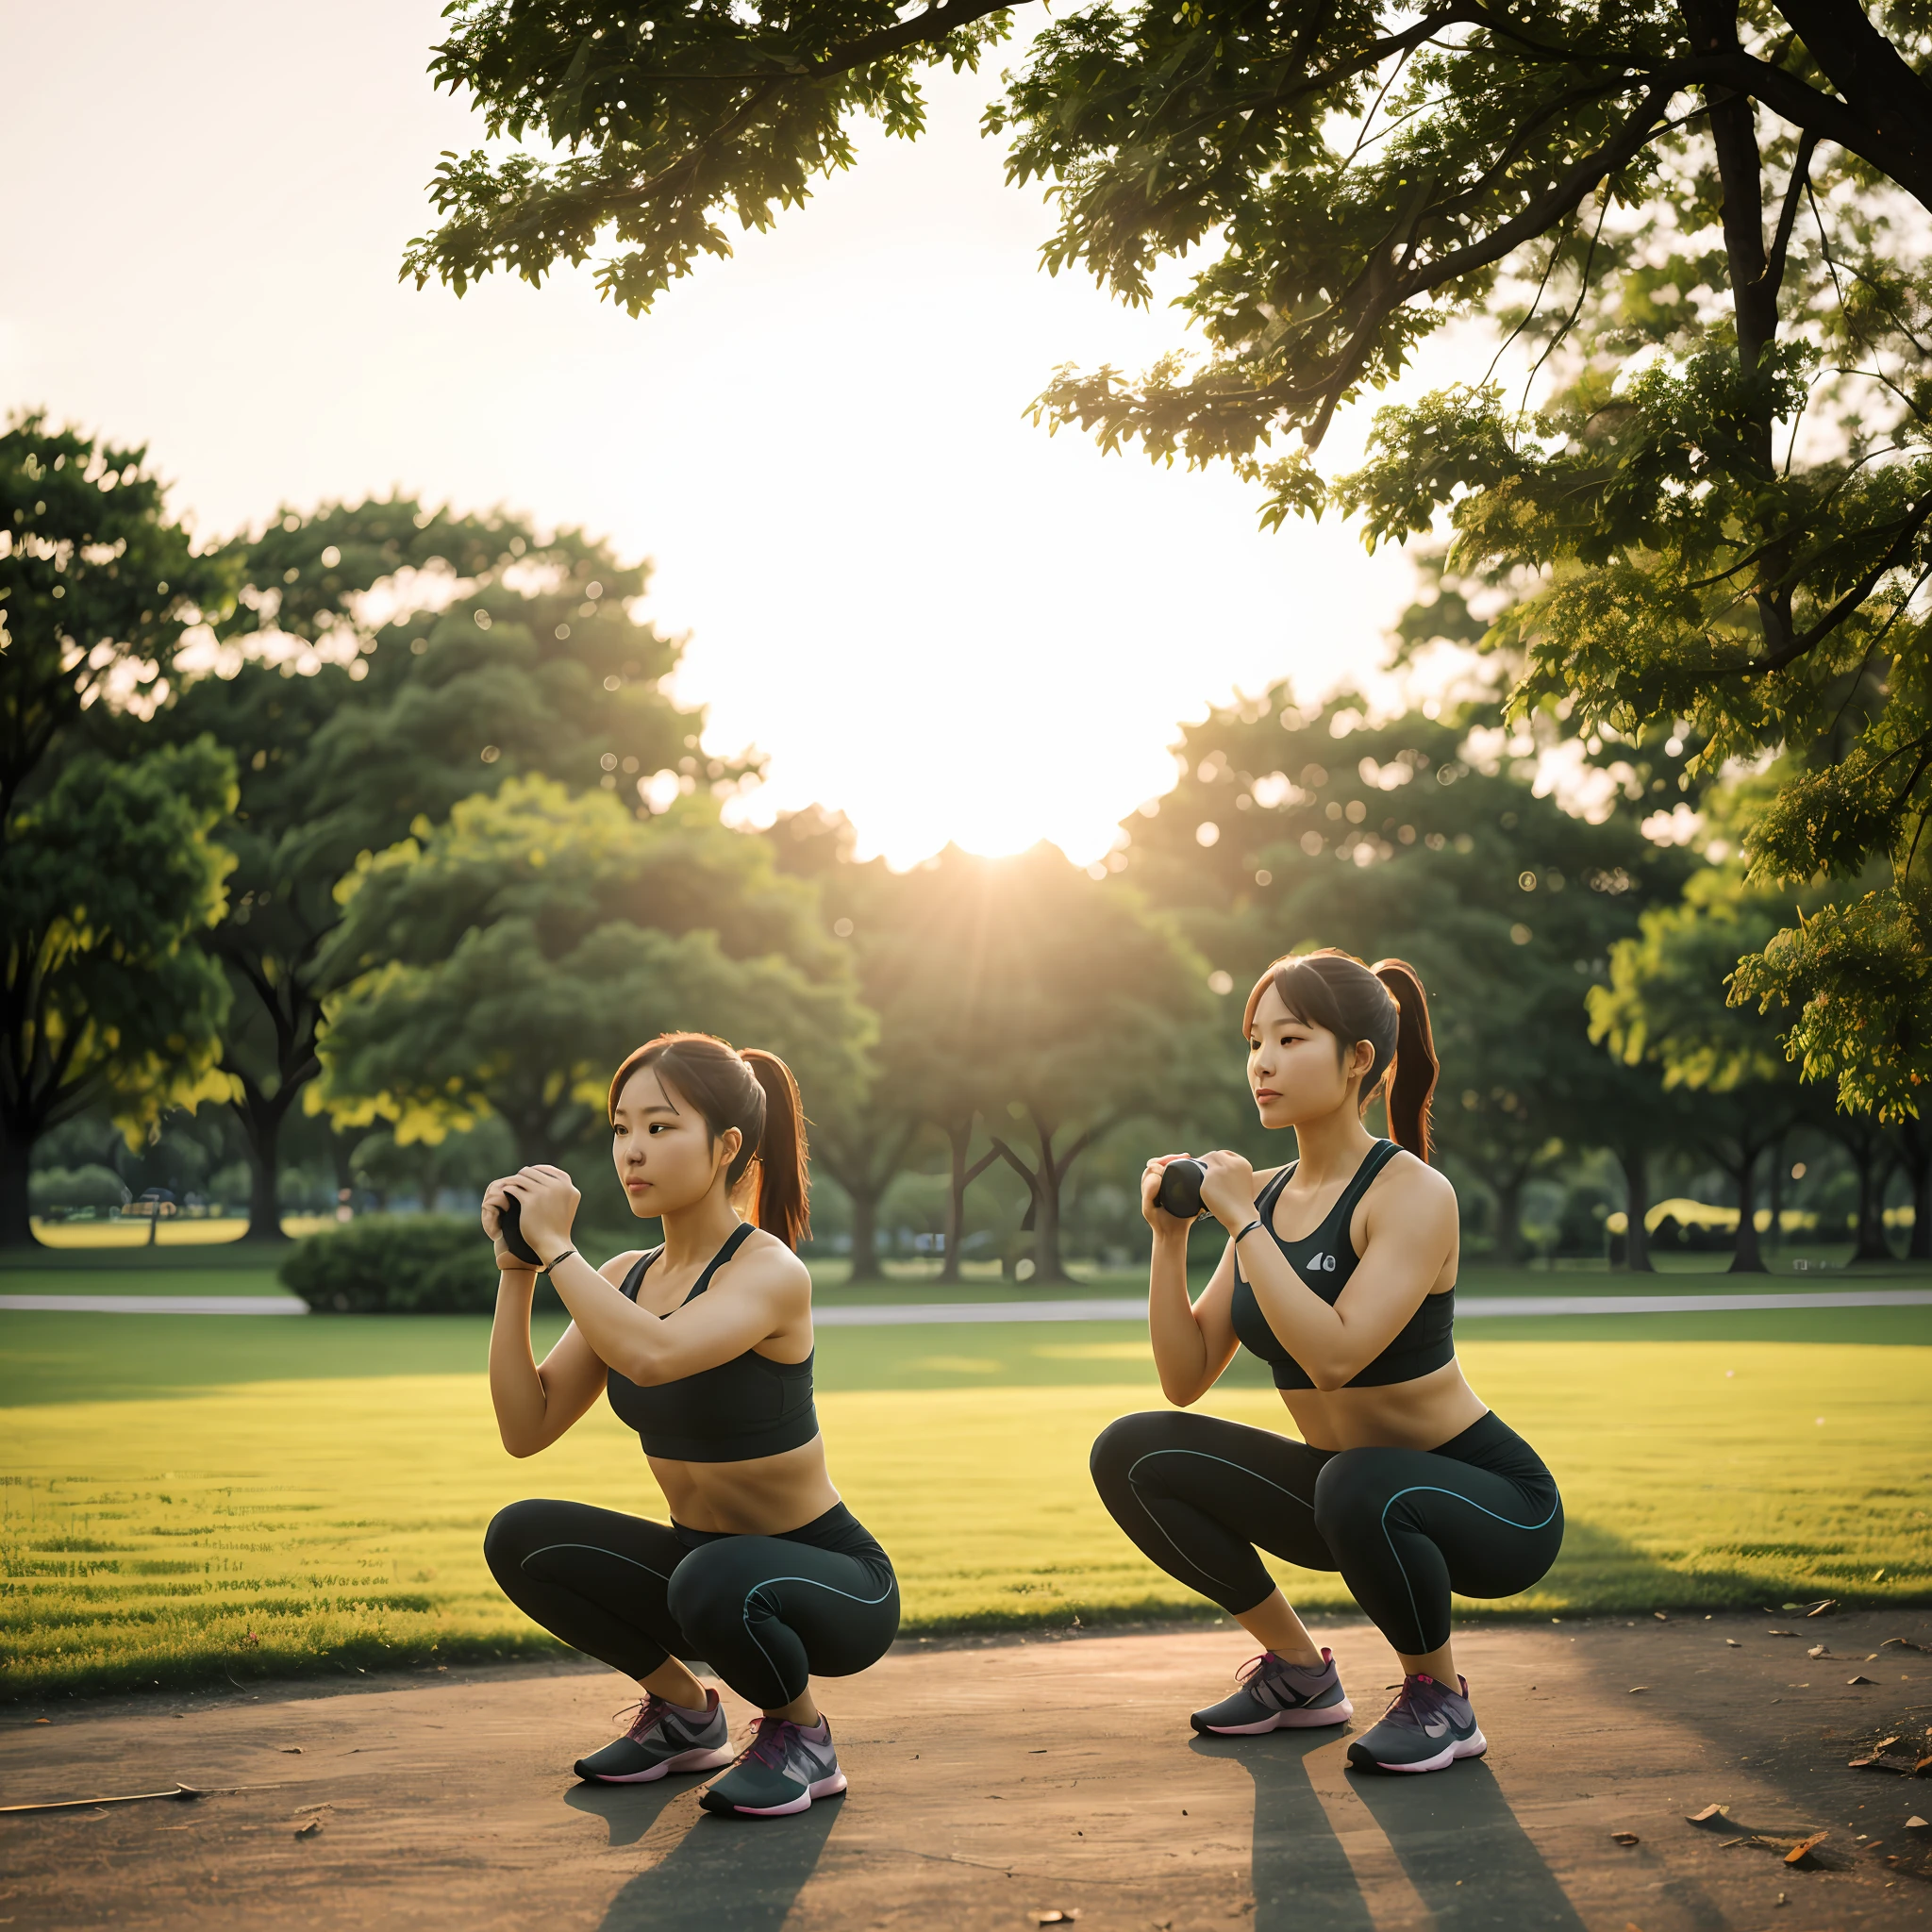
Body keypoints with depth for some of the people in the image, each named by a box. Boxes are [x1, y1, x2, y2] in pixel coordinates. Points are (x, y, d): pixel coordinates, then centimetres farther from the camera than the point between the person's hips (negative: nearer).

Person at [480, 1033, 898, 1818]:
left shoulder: (770, 1272, -21)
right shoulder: (627, 1277, 1)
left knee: (716, 1579, -38)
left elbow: (650, 1356, -41)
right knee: (520, 1538, -12)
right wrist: (515, 1272, -13)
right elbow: (526, 1428, -6)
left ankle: (802, 1736, -5)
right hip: (708, 1559, 7)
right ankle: (683, 1712, 9)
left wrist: (556, 1246, -29)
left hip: (836, 1581, -7)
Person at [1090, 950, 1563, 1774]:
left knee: (1359, 1487, -39)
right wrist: (1170, 1236, -11)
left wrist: (1241, 1220, -27)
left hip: (1496, 1502, -7)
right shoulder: (1267, 1194, 2)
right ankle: (1299, 1672, 10)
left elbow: (1334, 1356, -34)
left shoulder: (1413, 1193, -19)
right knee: (1130, 1454, -5)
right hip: (1349, 1485, 7)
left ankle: (1441, 1697, -9)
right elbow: (1185, 1379, 0)